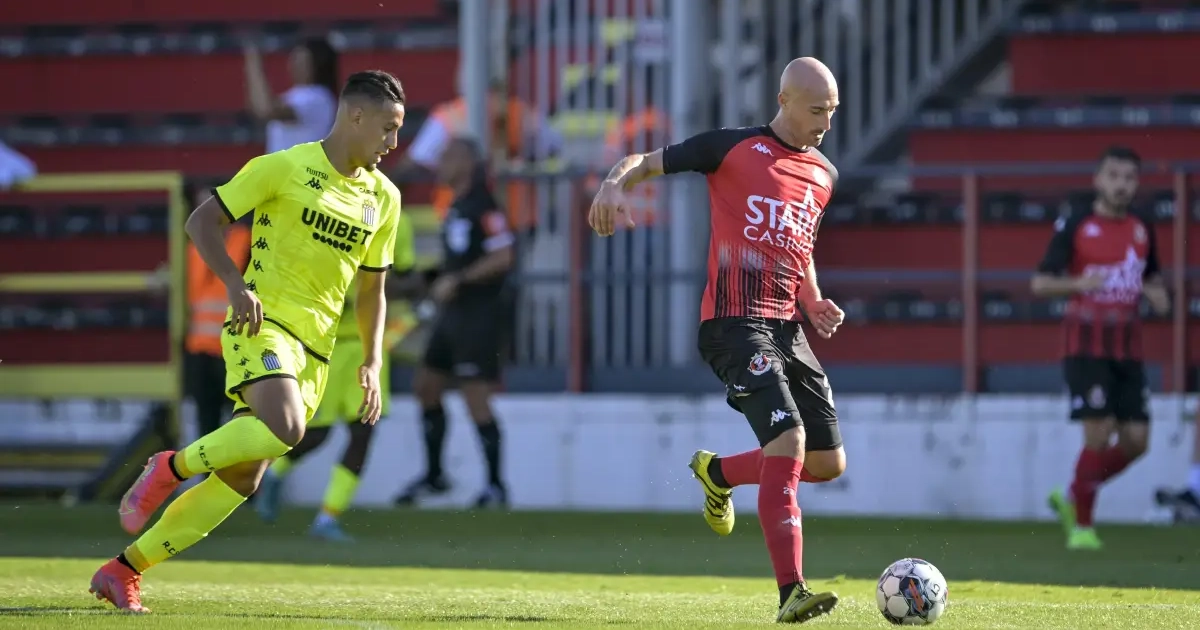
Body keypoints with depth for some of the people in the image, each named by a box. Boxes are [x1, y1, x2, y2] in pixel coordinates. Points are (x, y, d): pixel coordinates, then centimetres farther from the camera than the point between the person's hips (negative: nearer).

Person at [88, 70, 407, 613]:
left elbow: (371, 290, 22)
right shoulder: (283, 168, -4)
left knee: (240, 479, 1)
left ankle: (123, 571, 10)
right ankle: (172, 467, -11)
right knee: (285, 428, -34)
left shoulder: (383, 199, 14)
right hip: (263, 324, -6)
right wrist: (235, 283, -17)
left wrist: (372, 364, 11)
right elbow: (202, 221, -2)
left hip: (314, 351, 6)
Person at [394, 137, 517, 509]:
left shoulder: (483, 206, -15)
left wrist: (457, 280, -22)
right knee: (426, 385, 13)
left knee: (475, 398, -9)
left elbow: (503, 256, -23)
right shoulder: (457, 206, 14)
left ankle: (496, 486, -1)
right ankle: (434, 475, 24)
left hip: (480, 314, -10)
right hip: (455, 313, 10)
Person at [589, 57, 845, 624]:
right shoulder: (733, 148, -2)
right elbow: (646, 162, 2)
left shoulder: (823, 175, 17)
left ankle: (719, 472, 34)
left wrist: (815, 305, 13)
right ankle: (791, 593, -24)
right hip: (735, 323, -7)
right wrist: (614, 184, -21)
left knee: (828, 463, 7)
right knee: (788, 440, -23)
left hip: (787, 328, 7)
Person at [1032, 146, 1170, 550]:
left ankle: (1073, 499, 19)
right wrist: (1077, 283, -26)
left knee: (1135, 440, -1)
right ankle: (1081, 525, 1)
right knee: (1099, 433, -14)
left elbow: (1152, 276, 26)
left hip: (1129, 351, 5)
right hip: (1086, 347, -5)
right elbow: (1039, 283, -7)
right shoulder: (1075, 227, -5)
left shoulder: (1143, 231, 10)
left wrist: (1157, 294, 2)